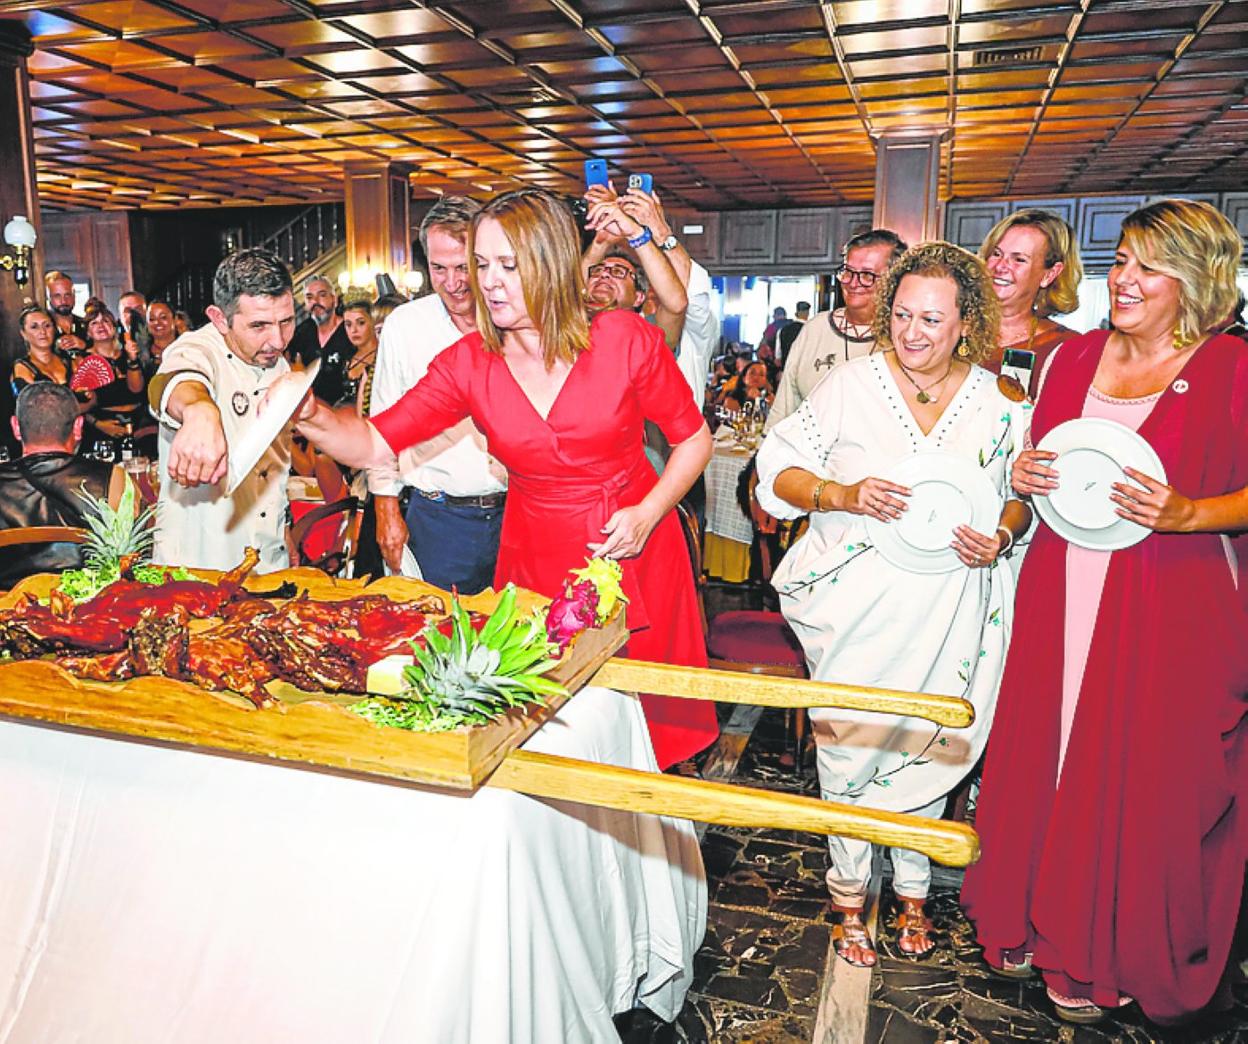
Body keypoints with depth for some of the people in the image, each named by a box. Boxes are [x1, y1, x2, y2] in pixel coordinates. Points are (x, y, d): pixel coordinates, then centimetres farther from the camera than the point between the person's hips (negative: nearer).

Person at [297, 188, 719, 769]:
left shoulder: (625, 339, -11)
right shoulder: (470, 363, -5)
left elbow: (694, 440, -1)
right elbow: (372, 444, -8)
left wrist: (647, 515, -14)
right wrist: (312, 415, -28)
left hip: (634, 551, -1)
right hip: (535, 559, 2)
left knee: (641, 712, 10)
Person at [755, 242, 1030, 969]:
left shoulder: (1002, 403, 1)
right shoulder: (851, 383, -4)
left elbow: (1023, 496, 11)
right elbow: (779, 468, -3)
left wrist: (1003, 537, -11)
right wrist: (843, 495, -20)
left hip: (947, 613, 2)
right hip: (856, 603, -1)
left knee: (927, 745, 13)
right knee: (848, 743, 5)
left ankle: (913, 889, 39)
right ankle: (849, 894, 30)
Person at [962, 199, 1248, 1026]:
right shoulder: (1074, 355, 10)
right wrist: (1024, 477, -2)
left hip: (1168, 602, -4)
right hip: (1062, 590, 4)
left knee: (1141, 778, 5)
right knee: (1043, 754, 10)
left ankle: (1111, 957, 26)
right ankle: (1039, 919, 31)